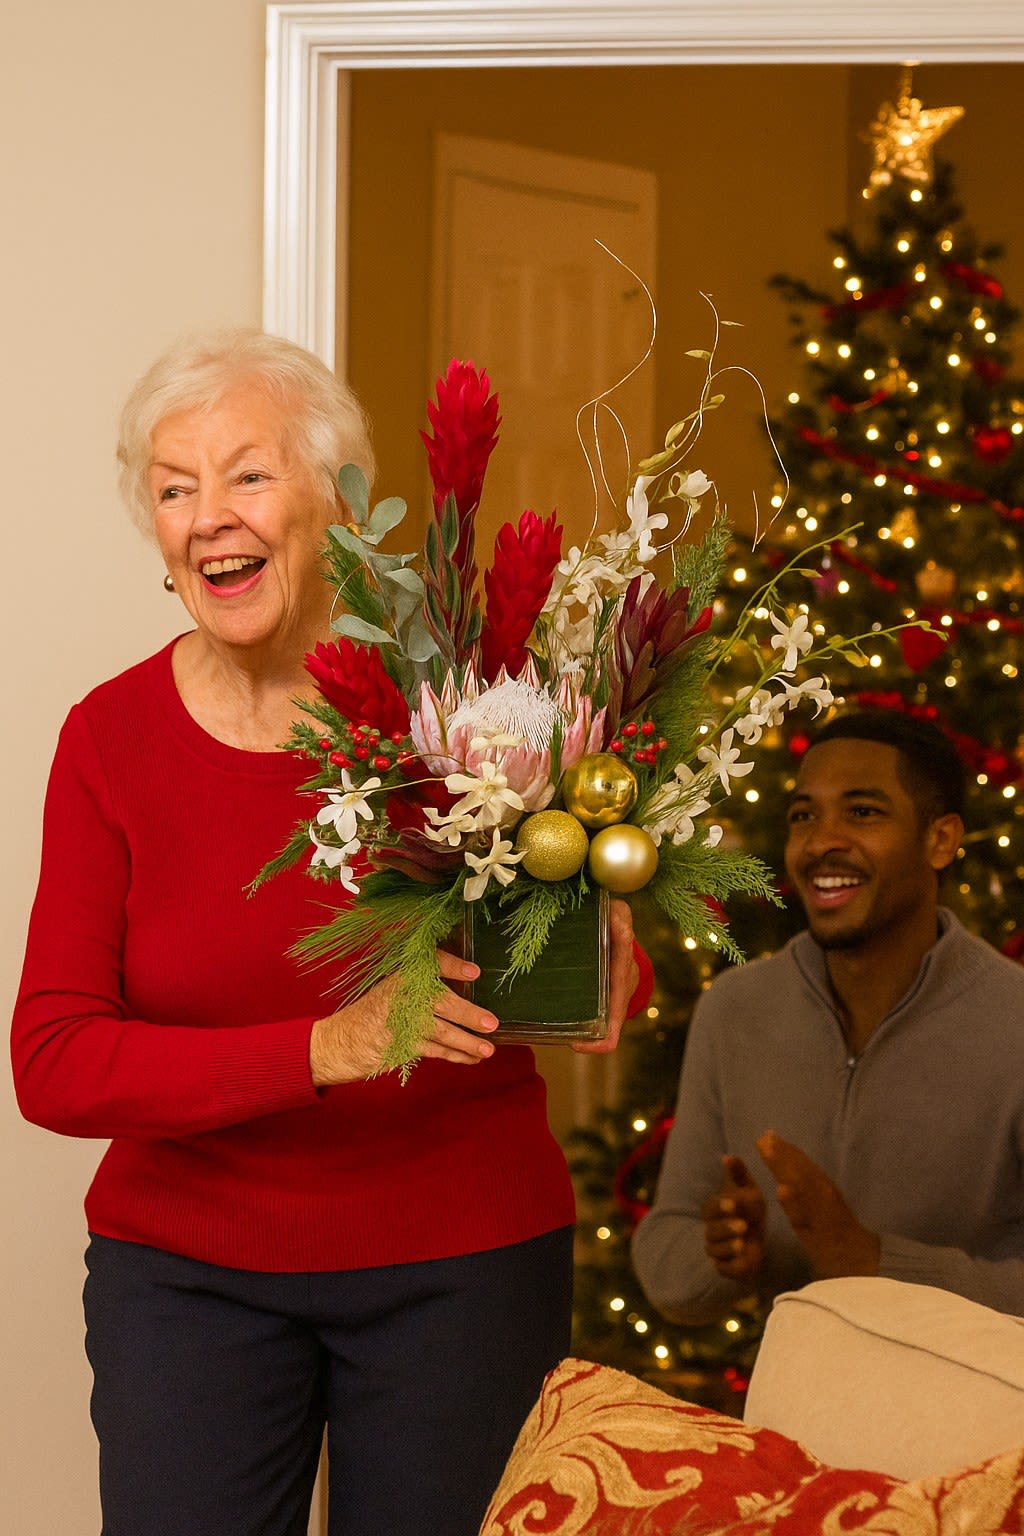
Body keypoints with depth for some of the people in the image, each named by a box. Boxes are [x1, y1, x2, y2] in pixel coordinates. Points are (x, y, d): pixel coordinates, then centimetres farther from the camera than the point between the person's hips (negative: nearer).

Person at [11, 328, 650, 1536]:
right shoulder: (111, 736, -6)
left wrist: (599, 973, -22)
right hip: (187, 1271, 1)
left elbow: (610, 967, 4)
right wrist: (324, 1048, -26)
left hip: (462, 1260, 0)